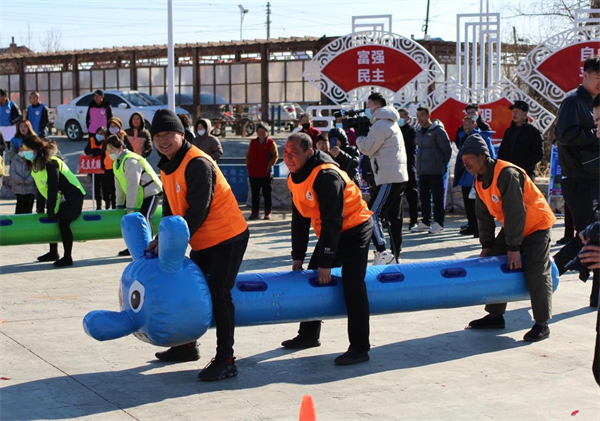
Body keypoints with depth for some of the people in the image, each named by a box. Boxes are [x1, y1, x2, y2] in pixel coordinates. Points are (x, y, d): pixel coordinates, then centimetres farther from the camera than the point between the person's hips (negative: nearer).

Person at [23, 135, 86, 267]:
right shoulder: (34, 164, 0)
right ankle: (53, 253, 27)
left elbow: (52, 189, -26)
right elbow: (41, 188, 8)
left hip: (72, 195, -9)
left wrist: (50, 210, -22)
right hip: (58, 197, 9)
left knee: (63, 222, -18)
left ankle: (67, 258, -13)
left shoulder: (50, 164, -27)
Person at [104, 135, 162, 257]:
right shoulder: (116, 163, 6)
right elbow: (119, 185, 10)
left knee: (144, 218, -24)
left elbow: (132, 185, -28)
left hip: (151, 191, -10)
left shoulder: (131, 161, -25)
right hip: (138, 195, 10)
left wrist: (130, 208, -26)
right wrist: (119, 205, 8)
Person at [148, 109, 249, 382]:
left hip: (228, 237, -10)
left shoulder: (197, 164, -21)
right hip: (202, 242, 10)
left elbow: (198, 211, -24)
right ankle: (187, 345, 35)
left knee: (218, 294, -14)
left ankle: (225, 361, -9)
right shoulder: (167, 167, 8)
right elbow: (171, 208, 14)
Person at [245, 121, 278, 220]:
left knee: (267, 193, 3)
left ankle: (268, 213, 9)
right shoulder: (253, 142, 12)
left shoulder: (271, 143, -2)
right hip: (253, 173, 4)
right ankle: (254, 212, 15)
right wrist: (248, 165, 6)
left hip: (266, 173, -4)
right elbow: (248, 155, 18)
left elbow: (276, 155, -6)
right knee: (255, 194, 9)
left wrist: (269, 165, -13)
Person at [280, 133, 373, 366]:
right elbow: (300, 219, 10)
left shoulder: (326, 176, -28)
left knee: (352, 285, -18)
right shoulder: (295, 178, 1)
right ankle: (309, 334, 29)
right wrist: (298, 257, 8)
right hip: (329, 233, 9)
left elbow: (332, 221, -28)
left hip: (354, 230, -9)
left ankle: (360, 348, -13)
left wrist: (326, 262, -26)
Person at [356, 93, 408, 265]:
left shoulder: (381, 125, -13)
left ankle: (383, 252, -22)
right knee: (392, 216, 13)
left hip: (389, 179, -10)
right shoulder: (391, 123, 20)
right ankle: (395, 254, 16)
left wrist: (359, 134, 6)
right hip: (399, 176, 10)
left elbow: (367, 149, -9)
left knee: (372, 214, -13)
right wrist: (364, 133, 10)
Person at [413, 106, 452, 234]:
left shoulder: (438, 130, -9)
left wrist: (443, 165, -2)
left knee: (437, 197, -4)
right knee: (424, 197, 10)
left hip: (435, 171, -7)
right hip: (422, 170, 7)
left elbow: (447, 149, -8)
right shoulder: (419, 132, 13)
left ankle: (438, 223, 0)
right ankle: (426, 222, 17)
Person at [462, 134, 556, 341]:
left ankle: (542, 324, -4)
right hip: (511, 228, 9)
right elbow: (484, 215, 7)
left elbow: (515, 213, -29)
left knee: (536, 274, -14)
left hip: (536, 225, -9)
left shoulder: (506, 174, -28)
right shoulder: (480, 180, -1)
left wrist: (514, 247, -26)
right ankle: (495, 316, 15)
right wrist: (487, 245, 3)